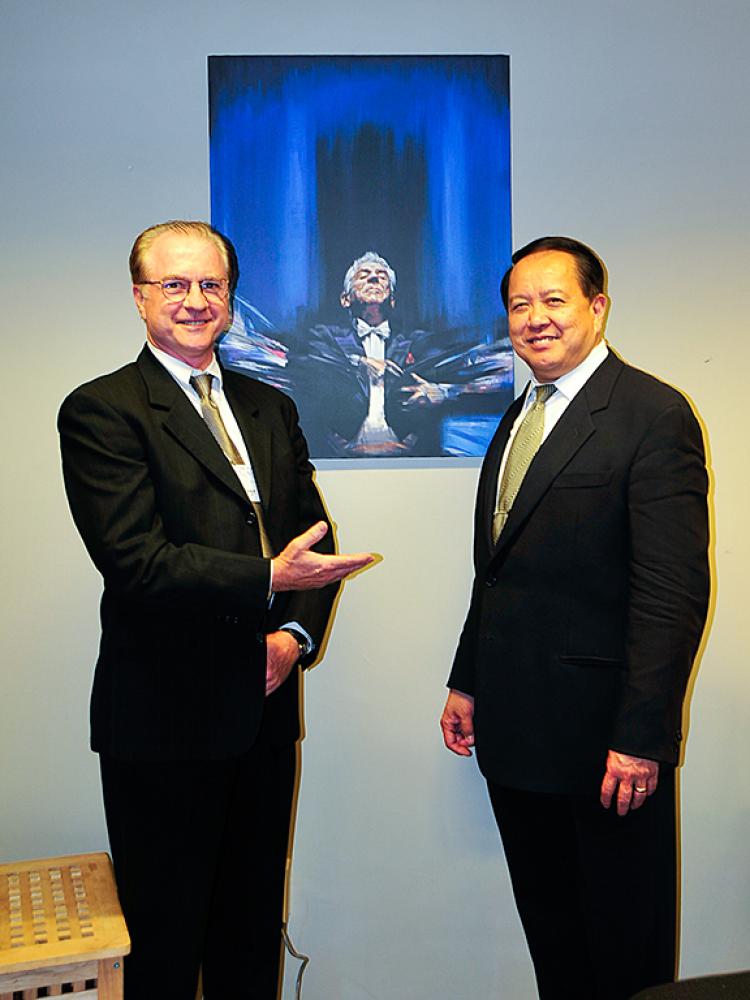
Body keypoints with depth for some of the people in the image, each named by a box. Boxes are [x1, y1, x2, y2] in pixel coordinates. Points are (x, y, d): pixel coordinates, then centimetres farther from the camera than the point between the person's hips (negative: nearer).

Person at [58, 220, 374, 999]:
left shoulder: (270, 408, 12)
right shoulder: (100, 410, -8)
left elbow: (311, 535, 13)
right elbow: (135, 560, -18)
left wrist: (296, 631, -4)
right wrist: (268, 580, -24)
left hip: (265, 706, 6)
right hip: (164, 717, -5)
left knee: (254, 930, 20)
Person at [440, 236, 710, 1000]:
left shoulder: (652, 414, -12)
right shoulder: (519, 416, 13)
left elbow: (674, 591, -18)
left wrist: (642, 736, -21)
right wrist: (467, 682, 14)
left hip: (604, 735, -7)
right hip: (515, 731, 7)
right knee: (548, 931, 20)